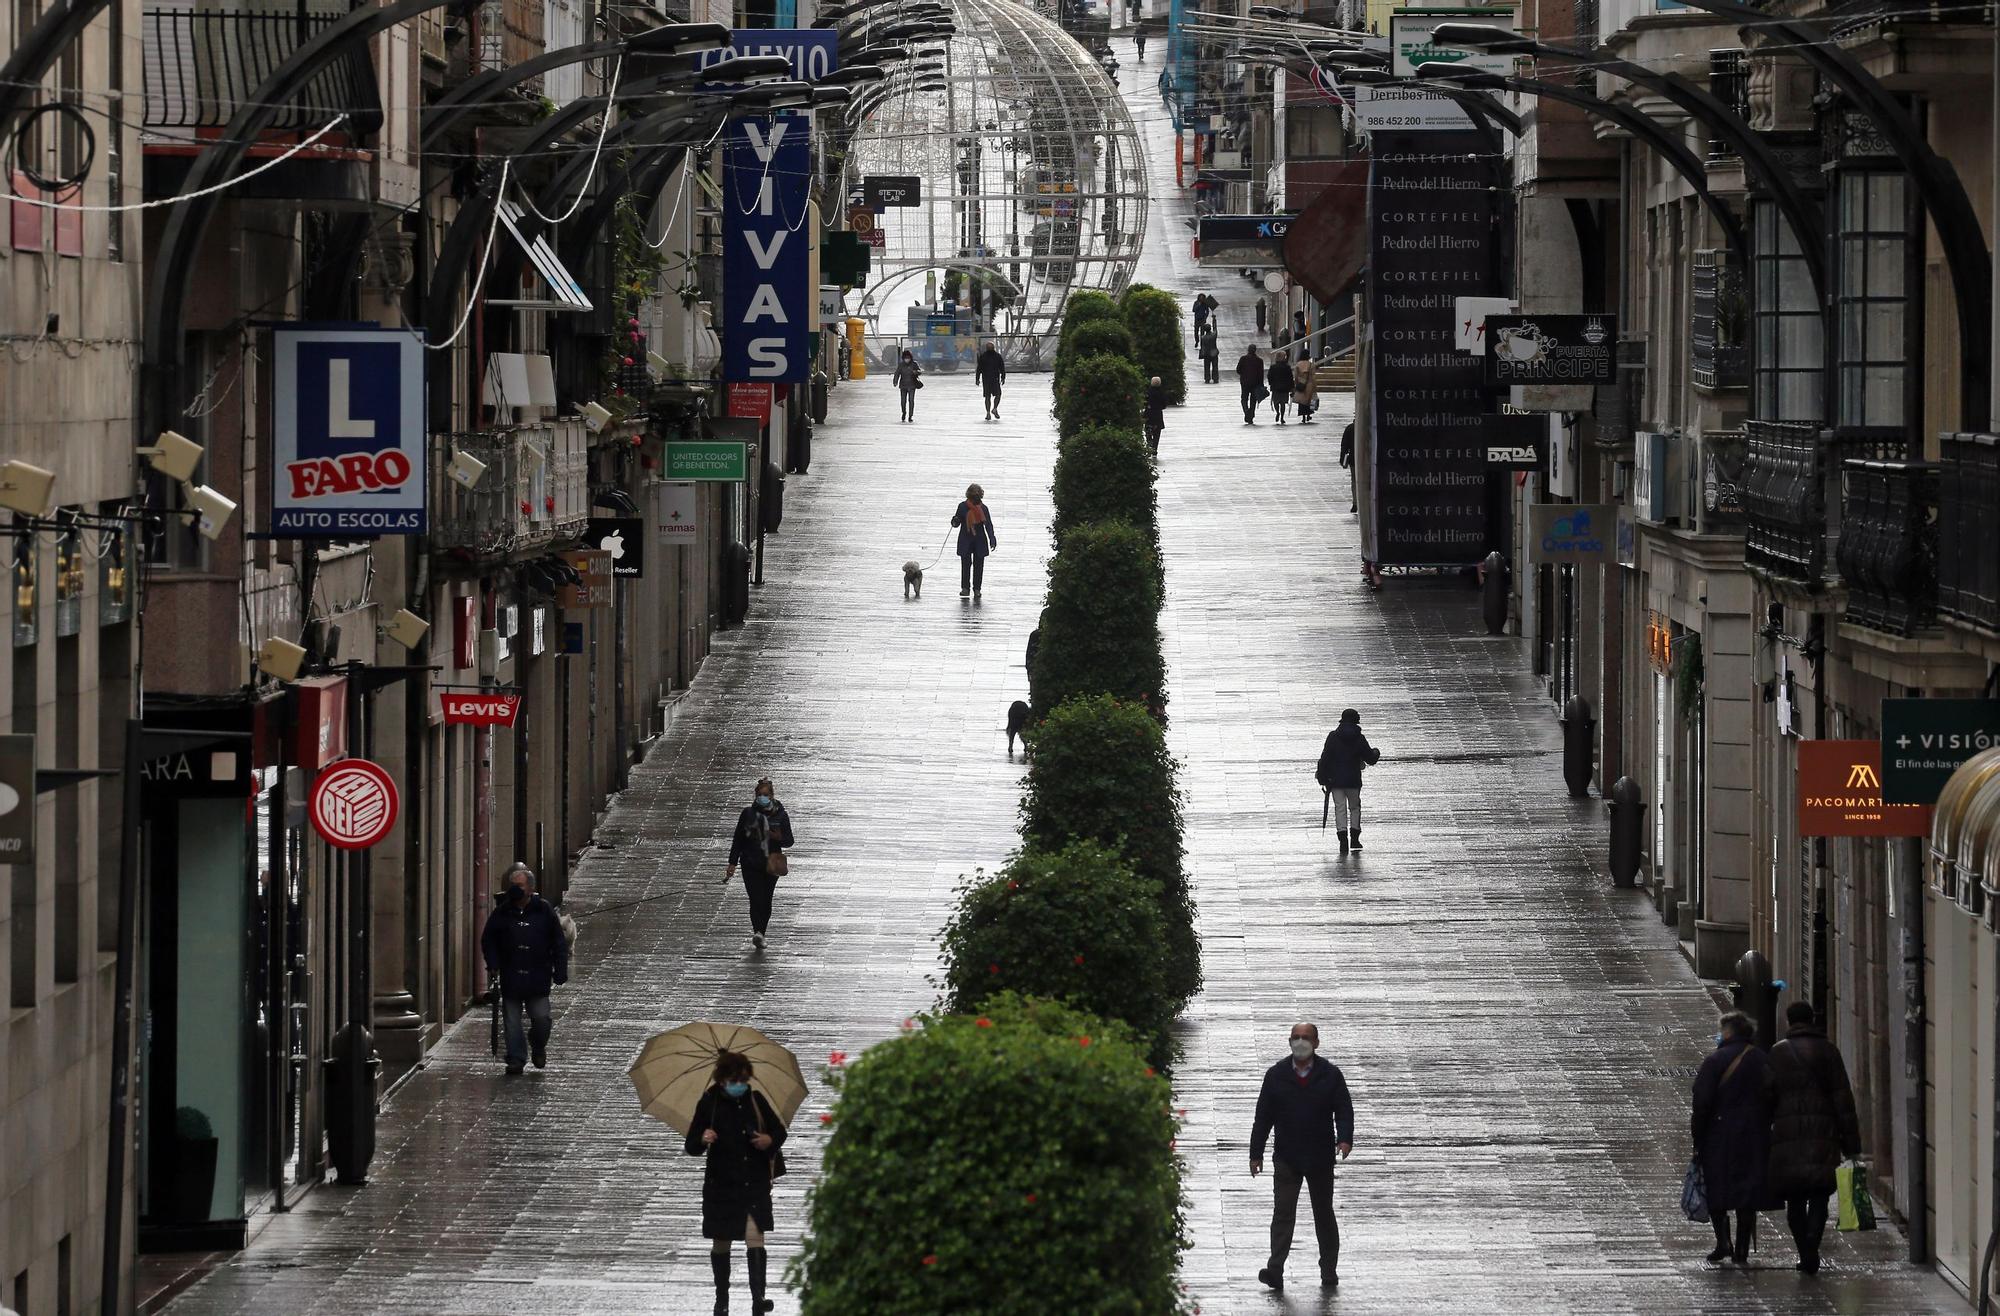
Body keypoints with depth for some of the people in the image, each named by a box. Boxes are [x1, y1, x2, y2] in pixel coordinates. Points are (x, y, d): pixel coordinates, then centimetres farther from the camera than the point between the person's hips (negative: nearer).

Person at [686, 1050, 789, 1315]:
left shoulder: (755, 1100, 1)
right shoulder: (708, 1103, -5)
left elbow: (779, 1130, 12)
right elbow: (691, 1146, -3)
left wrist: (770, 1140, -10)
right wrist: (702, 1140, -26)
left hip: (755, 1183, 0)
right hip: (721, 1184, 0)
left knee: (755, 1235, -13)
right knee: (721, 1242, 9)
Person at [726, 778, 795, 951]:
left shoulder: (780, 815, 2)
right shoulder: (748, 814, 1)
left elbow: (789, 841, 5)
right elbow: (738, 840, 6)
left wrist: (779, 837, -19)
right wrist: (732, 863, 4)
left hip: (771, 864, 1)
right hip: (751, 864, -1)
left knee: (766, 900, 5)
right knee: (756, 898, -15)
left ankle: (760, 932, 19)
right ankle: (758, 932, -26)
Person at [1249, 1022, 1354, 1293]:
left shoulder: (1330, 1075, 1)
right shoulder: (1276, 1075, 4)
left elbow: (1344, 1110, -2)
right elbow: (1263, 1116, 5)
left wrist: (1345, 1139, -20)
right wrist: (1256, 1153, 2)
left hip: (1321, 1159, 0)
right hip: (1286, 1159, 0)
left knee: (1324, 1215, 10)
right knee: (1282, 1213, -11)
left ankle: (1329, 1272, 19)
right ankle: (1275, 1269, -19)